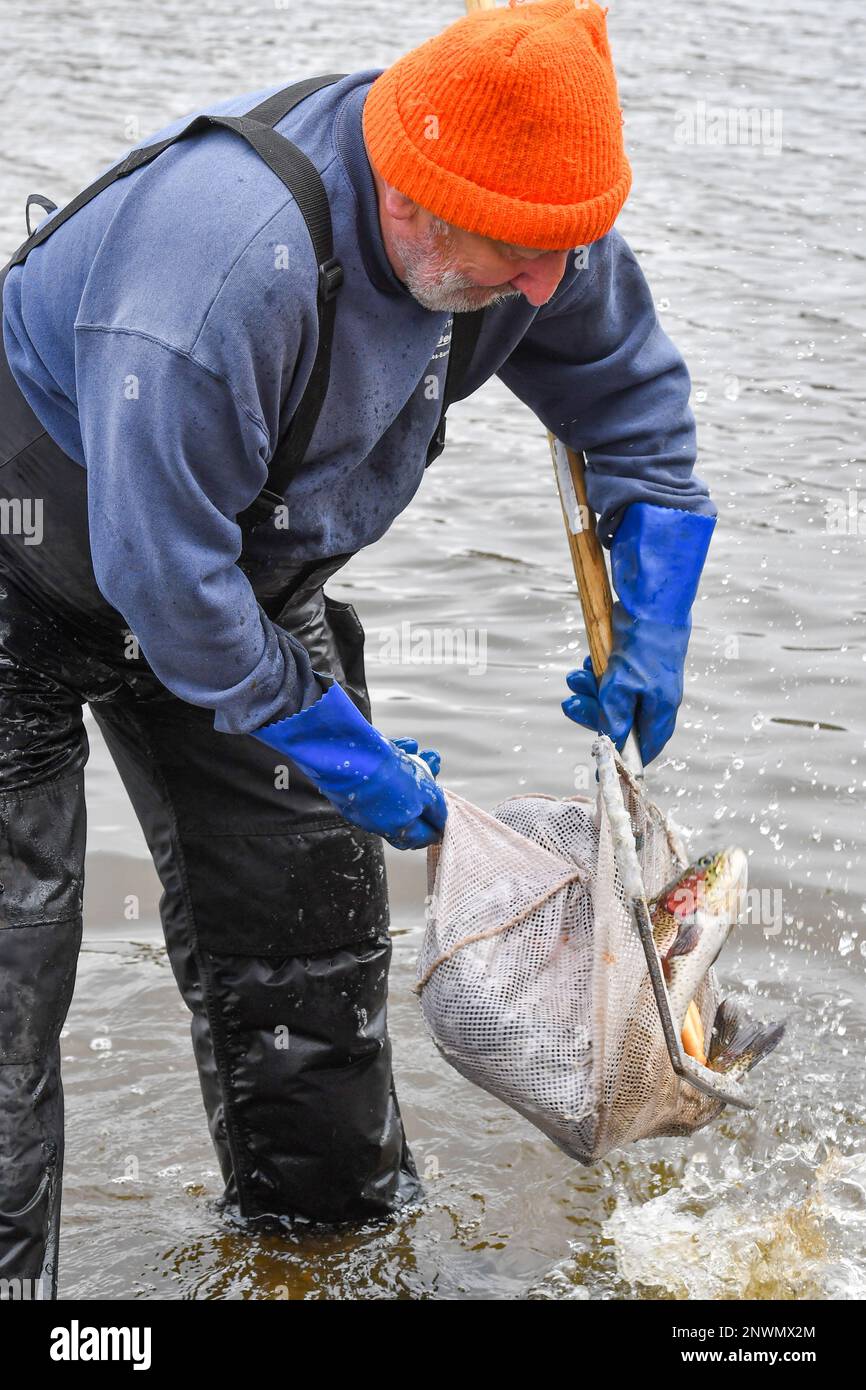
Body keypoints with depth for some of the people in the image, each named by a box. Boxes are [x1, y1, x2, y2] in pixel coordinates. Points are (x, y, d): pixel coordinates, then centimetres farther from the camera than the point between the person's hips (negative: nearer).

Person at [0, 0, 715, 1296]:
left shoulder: (522, 218, -17)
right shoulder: (223, 271, -41)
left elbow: (631, 387, 4)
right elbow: (165, 580, -34)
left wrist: (653, 626, -2)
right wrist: (353, 759, -23)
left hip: (241, 566, 7)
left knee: (308, 893, 9)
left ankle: (338, 1215, 26)